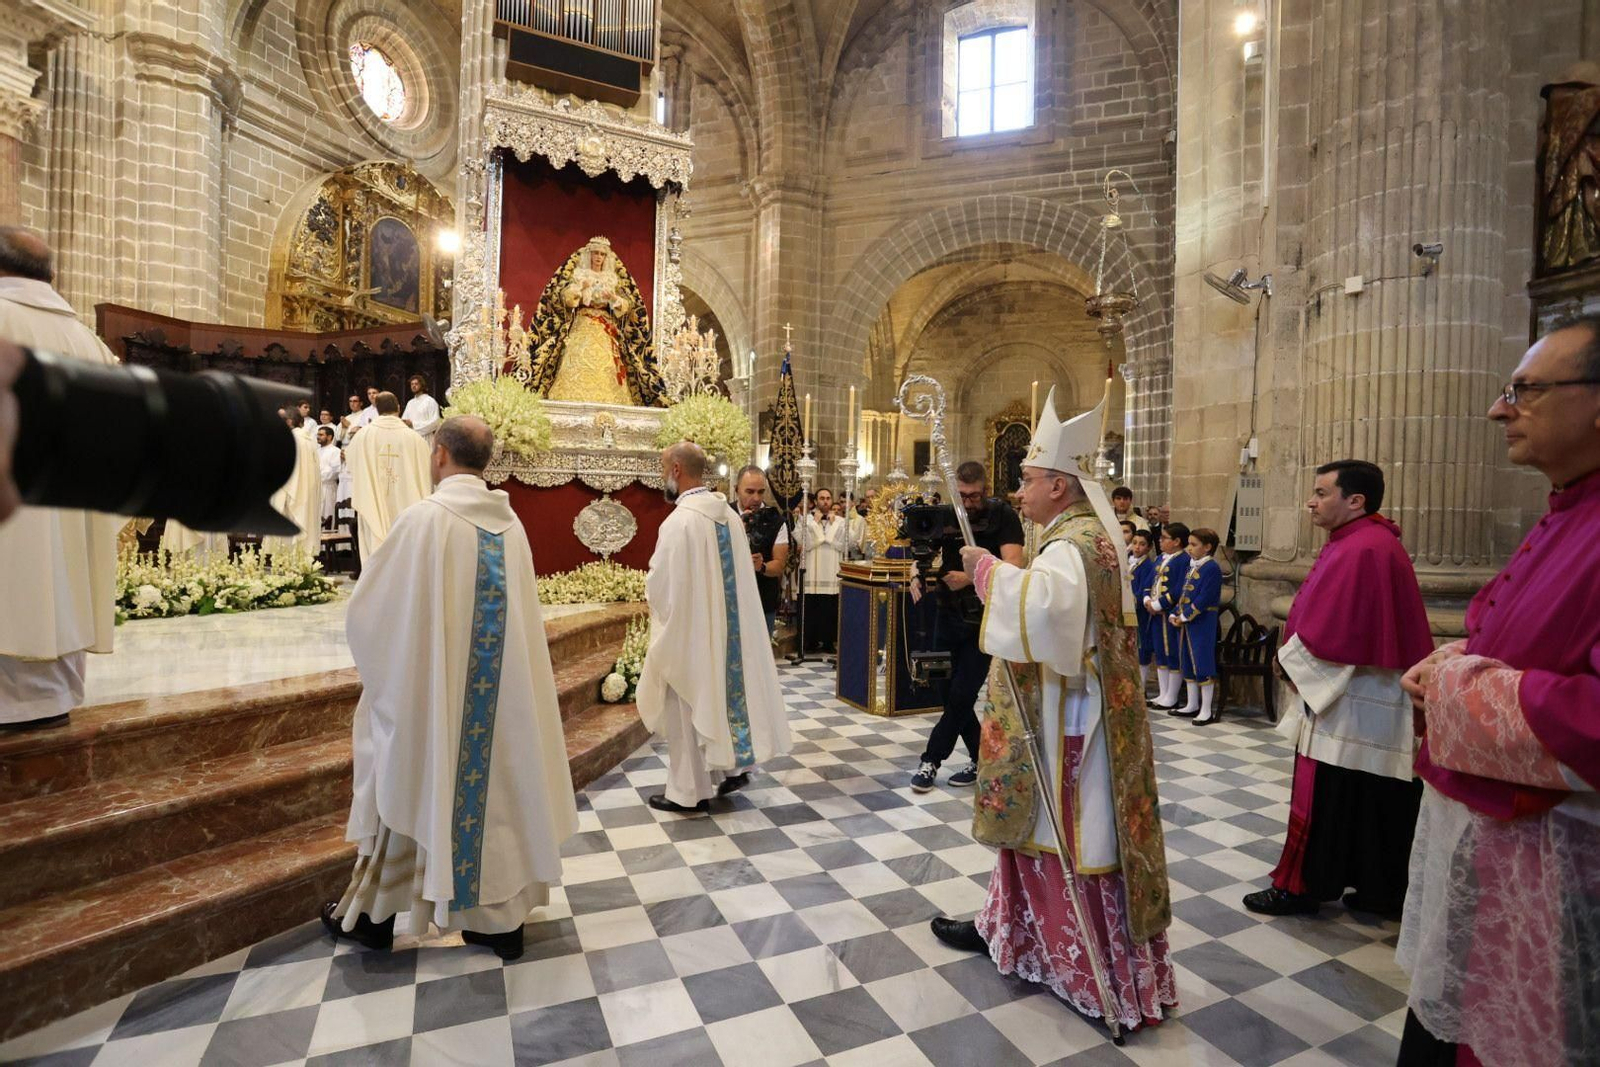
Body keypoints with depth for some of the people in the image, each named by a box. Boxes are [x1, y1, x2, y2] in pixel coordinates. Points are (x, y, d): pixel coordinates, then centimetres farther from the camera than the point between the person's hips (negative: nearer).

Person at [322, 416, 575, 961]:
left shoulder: (424, 518, -16)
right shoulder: (511, 523, 1)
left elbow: (369, 611, -8)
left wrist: (381, 653, 13)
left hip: (428, 686, -4)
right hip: (501, 690, 5)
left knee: (410, 790, 14)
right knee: (496, 785, 14)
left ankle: (376, 913, 34)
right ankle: (502, 915, 24)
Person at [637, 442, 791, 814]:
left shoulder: (679, 521, -22)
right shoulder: (728, 514, 3)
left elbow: (660, 586, -18)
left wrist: (650, 583, 3)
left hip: (686, 628, -7)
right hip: (723, 625, 7)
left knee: (687, 708, 6)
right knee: (720, 694, 20)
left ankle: (689, 792, 19)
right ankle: (733, 766, 30)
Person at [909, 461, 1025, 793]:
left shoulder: (1003, 515, -8)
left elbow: (1014, 564, -20)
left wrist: (970, 577, -33)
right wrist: (919, 574, -18)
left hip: (985, 620, -5)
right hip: (949, 615, 5)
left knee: (961, 694, -6)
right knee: (949, 691, 8)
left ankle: (932, 759, 11)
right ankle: (982, 758, 25)